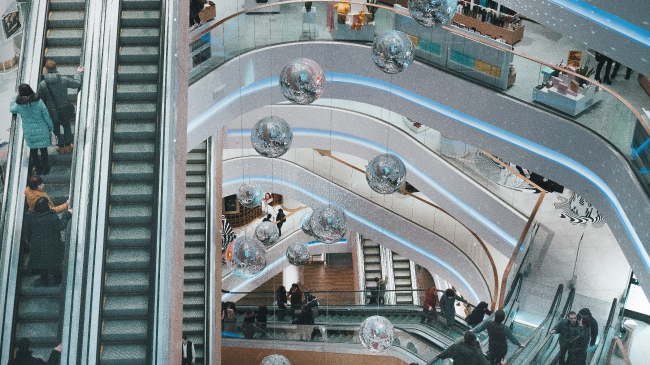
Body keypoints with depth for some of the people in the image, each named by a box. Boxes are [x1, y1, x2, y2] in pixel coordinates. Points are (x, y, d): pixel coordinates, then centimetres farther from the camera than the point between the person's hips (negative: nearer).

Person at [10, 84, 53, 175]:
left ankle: (38, 169, 35)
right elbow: (46, 116, -12)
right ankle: (45, 169, 32)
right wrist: (51, 126, 6)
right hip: (42, 130, 0)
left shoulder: (19, 105, -19)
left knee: (33, 150, 21)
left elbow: (12, 109, 6)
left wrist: (14, 98, 20)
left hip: (29, 132, 0)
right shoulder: (39, 102, -21)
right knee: (43, 150, 18)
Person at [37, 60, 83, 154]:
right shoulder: (64, 80, -19)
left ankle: (61, 147, 41)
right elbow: (77, 83, -1)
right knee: (67, 127, 27)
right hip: (64, 111, 1)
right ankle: (68, 146, 41)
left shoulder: (42, 84, -20)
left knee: (56, 129, 24)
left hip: (52, 113, -1)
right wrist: (78, 73, 17)